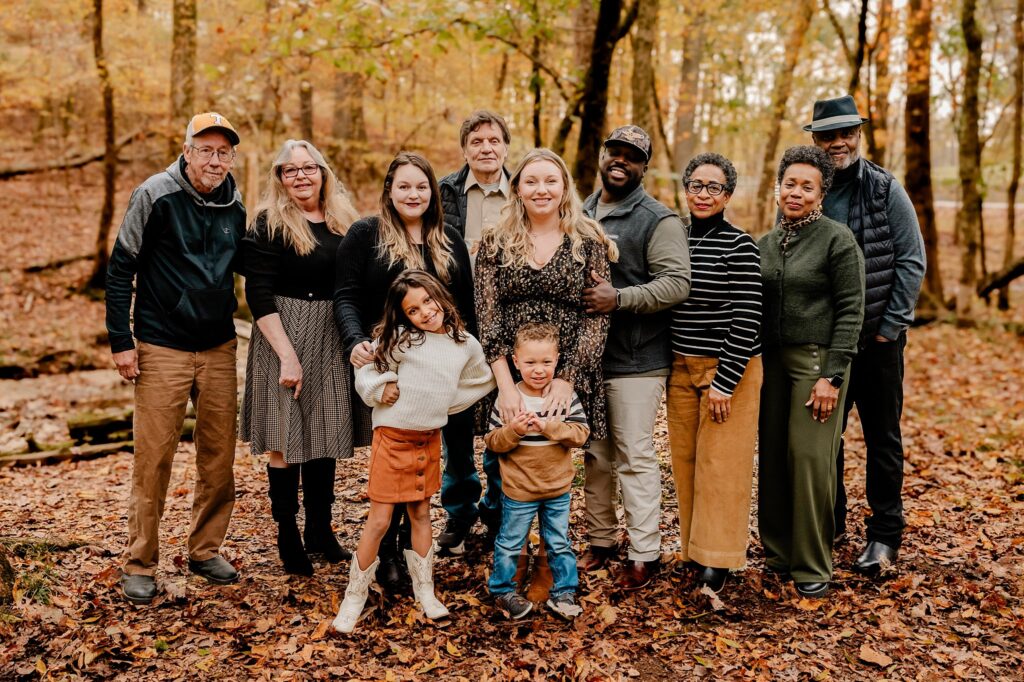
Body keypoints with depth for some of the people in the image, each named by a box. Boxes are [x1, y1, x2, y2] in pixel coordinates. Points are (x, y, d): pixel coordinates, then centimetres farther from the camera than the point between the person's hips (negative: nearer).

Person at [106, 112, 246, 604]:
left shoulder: (235, 207, 7)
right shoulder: (156, 195, -7)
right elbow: (120, 269, -5)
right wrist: (121, 340, -9)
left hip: (219, 348, 5)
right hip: (162, 348, -4)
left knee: (219, 456, 8)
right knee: (154, 457, -1)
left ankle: (206, 550, 24)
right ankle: (140, 564, 14)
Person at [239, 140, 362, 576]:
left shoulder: (344, 223, 8)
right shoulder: (269, 224, -7)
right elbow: (258, 295, -13)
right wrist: (287, 355, -19)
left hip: (333, 340, 5)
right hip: (284, 338, -5)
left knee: (326, 434, 11)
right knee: (285, 438, 1)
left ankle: (320, 529, 25)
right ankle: (287, 535, 16)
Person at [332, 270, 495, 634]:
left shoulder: (467, 345, -1)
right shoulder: (400, 339, -13)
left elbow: (483, 381, 16)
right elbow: (365, 373, -3)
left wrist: (446, 403, 7)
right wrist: (381, 389, -21)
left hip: (429, 439, 4)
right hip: (393, 437, -4)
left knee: (421, 514, 15)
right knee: (379, 520, -1)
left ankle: (425, 591, 29)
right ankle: (354, 597, 15)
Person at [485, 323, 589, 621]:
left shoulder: (567, 397, -7)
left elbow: (581, 434, -14)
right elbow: (492, 442, -8)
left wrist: (549, 426, -27)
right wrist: (513, 431, -27)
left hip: (558, 489, 2)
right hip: (518, 491, -1)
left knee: (559, 543, 17)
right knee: (509, 544, 14)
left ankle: (563, 592, 33)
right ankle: (502, 590, 34)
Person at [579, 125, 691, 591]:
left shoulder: (658, 221, -8)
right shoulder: (581, 215, 13)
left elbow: (677, 283, -17)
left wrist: (619, 298, -25)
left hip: (635, 361, -6)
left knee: (634, 456, -2)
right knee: (595, 454, 14)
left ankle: (645, 554, 9)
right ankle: (601, 540, 28)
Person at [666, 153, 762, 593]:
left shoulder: (739, 246, -9)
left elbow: (746, 317, -13)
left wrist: (725, 381, -16)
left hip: (728, 369, -5)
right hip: (681, 368, 6)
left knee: (721, 463, 1)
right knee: (685, 461, 10)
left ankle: (717, 560, 12)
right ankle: (693, 549, 24)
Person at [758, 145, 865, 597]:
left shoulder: (838, 240, -5)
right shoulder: (764, 244, 12)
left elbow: (850, 311, -8)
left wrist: (832, 376, -14)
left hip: (816, 360, -5)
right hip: (769, 360, 5)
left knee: (810, 457, -5)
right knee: (772, 455, 6)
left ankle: (813, 565, 7)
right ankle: (777, 549, 21)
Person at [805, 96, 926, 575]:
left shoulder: (885, 189, -4)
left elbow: (912, 261, -4)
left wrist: (890, 326, -8)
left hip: (877, 335, -2)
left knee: (882, 437, 7)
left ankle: (885, 535, 19)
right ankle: (829, 522, 27)